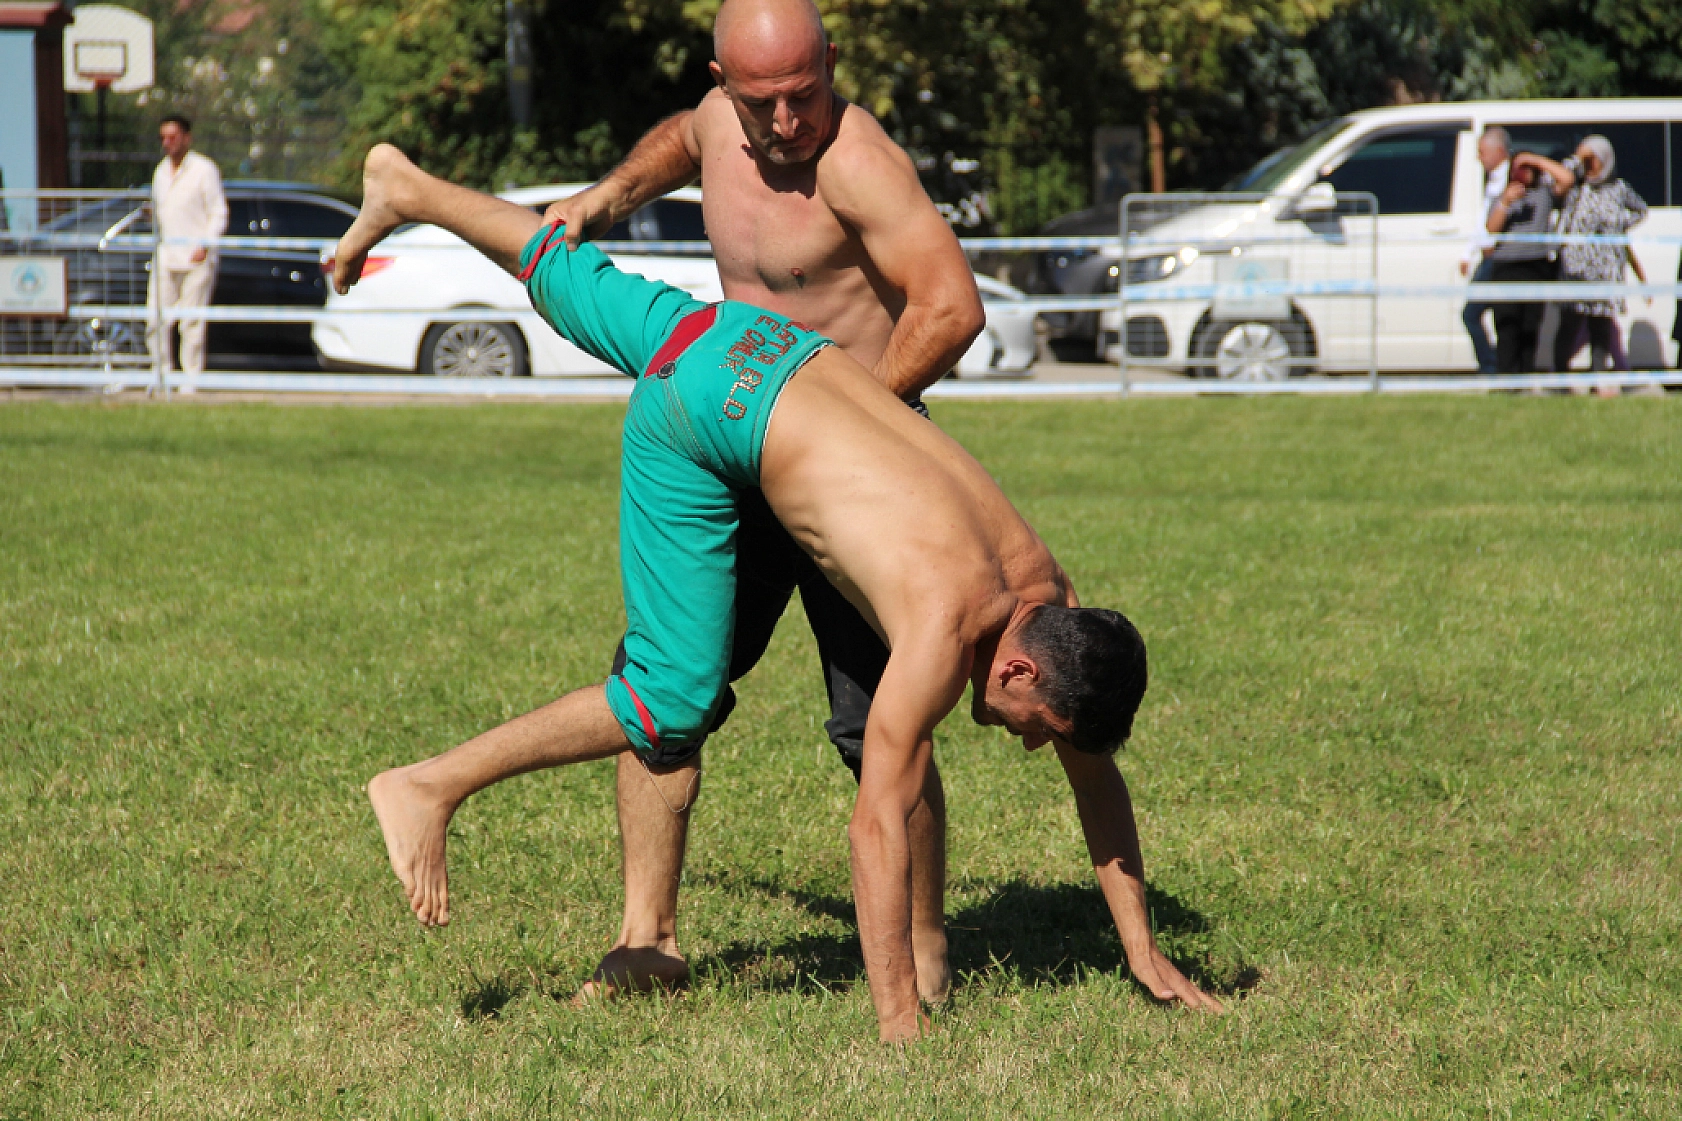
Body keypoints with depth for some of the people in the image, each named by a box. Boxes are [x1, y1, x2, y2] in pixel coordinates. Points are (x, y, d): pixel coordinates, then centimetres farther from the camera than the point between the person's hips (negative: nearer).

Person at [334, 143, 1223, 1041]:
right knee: (676, 701, -10)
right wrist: (898, 1027, -28)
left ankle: (405, 188, 51)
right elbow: (877, 827, -29)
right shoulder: (945, 633, -28)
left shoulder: (1049, 599, -6)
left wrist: (1143, 951, 6)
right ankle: (430, 788, -3)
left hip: (777, 350, 8)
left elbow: (1096, 778, 6)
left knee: (573, 282, 30)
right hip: (706, 409, -8)